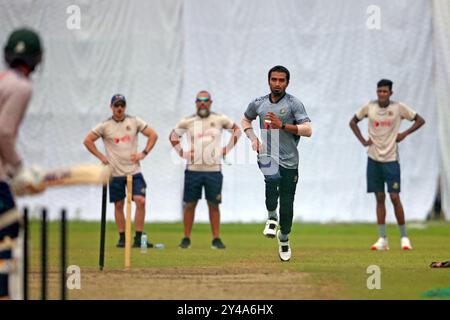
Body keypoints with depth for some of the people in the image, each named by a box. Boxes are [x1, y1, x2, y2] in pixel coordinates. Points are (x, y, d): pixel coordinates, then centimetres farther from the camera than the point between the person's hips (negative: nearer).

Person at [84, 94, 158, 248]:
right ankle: (122, 238, 13)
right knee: (118, 205, 4)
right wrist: (101, 157, -3)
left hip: (134, 171, 0)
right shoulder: (104, 126, 0)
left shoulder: (134, 121, 4)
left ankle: (138, 238, -8)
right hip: (115, 172, 0)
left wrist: (144, 153, -2)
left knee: (140, 201, -12)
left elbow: (153, 135, 8)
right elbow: (87, 140, 3)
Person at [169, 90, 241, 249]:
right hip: (193, 169, 0)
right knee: (189, 204, 2)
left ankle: (216, 239, 7)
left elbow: (236, 130, 17)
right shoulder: (188, 121, 3)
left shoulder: (220, 119, 3)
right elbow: (173, 135, 17)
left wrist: (227, 149, 8)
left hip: (213, 170, 0)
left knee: (214, 205, 2)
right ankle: (186, 238, 8)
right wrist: (181, 152, 5)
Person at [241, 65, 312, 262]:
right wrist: (253, 138, 11)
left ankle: (284, 238, 29)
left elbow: (308, 130, -11)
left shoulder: (294, 104, -2)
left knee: (286, 205, 4)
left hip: (289, 160, 0)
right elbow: (245, 120, 29)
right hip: (267, 155, 0)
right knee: (273, 179, -33)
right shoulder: (258, 104, 8)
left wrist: (282, 125, -20)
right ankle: (271, 217, -10)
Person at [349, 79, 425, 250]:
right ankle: (383, 239, 5)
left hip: (391, 159, -2)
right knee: (379, 197, 3)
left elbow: (420, 120, 4)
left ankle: (404, 237, 3)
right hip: (373, 158, 2)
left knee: (394, 197, -7)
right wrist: (362, 140, 2)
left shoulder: (399, 107, -4)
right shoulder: (369, 107, 1)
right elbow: (353, 122, 15)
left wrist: (404, 134, -7)